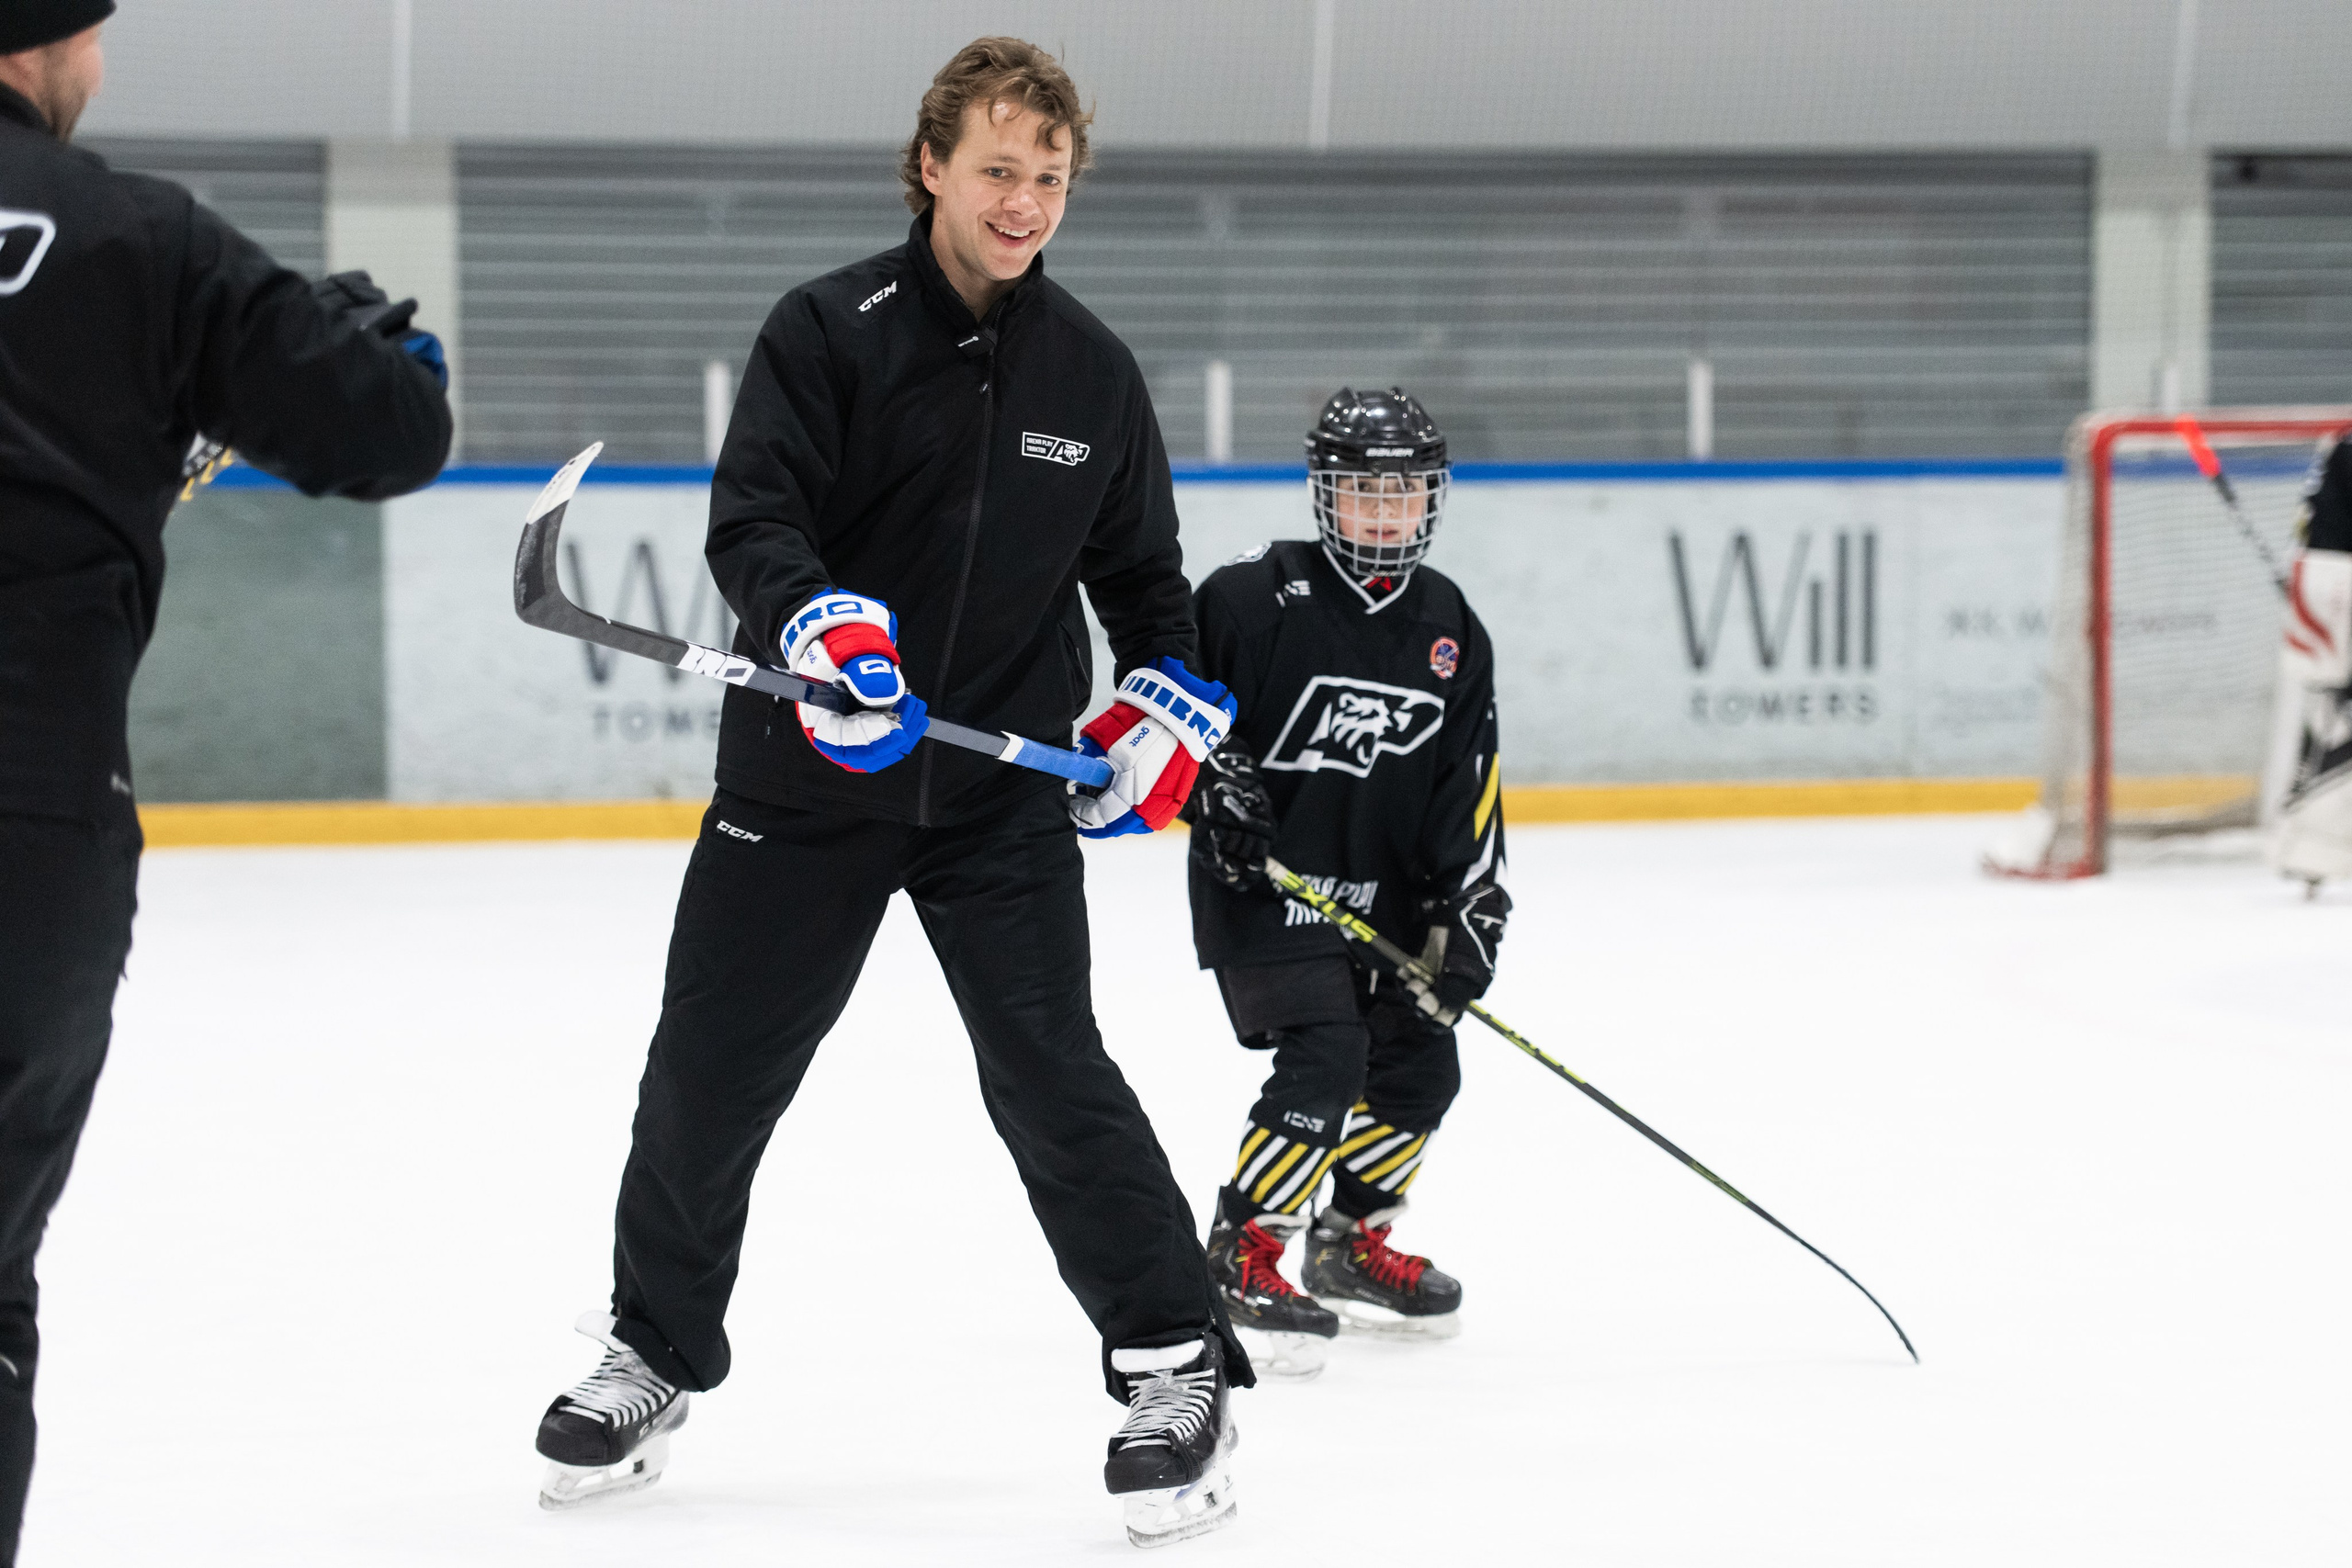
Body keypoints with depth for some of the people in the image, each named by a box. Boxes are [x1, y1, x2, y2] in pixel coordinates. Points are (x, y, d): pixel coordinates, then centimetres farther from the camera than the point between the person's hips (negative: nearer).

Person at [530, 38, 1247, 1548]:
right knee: (712, 1072, 6)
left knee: (1053, 1075, -10)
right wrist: (818, 621, -35)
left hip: (1005, 790, 1)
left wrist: (1167, 700, 2)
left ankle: (1175, 1366, 0)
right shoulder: (830, 330, -7)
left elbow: (1141, 569, 16)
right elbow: (750, 522, -16)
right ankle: (655, 1352, 26)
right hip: (807, 780, -1)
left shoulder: (1093, 369, 5)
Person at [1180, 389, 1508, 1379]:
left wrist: (1470, 912, -2)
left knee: (1421, 1061, 9)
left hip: (1379, 893, 7)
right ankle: (1238, 1261, -13)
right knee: (1326, 1056, -20)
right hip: (1258, 880, -7)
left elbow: (1468, 788, 5)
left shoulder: (1449, 632, 4)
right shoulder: (1258, 598, -13)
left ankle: (1351, 1244, 30)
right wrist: (1212, 782, -18)